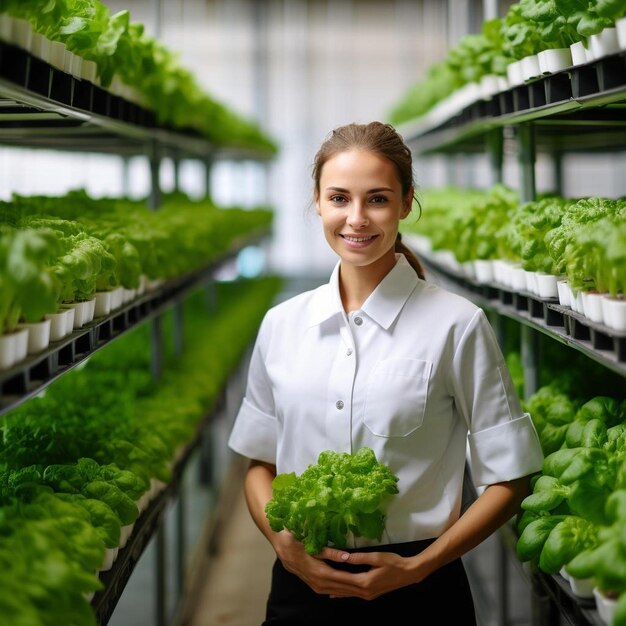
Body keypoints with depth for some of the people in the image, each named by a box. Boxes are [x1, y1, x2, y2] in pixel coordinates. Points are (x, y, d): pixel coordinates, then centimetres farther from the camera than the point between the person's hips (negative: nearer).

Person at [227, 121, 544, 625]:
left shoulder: (457, 326, -10)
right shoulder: (281, 324, 2)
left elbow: (509, 479, -5)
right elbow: (260, 463, 10)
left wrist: (416, 568, -13)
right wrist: (284, 542, -7)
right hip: (301, 582, 3)